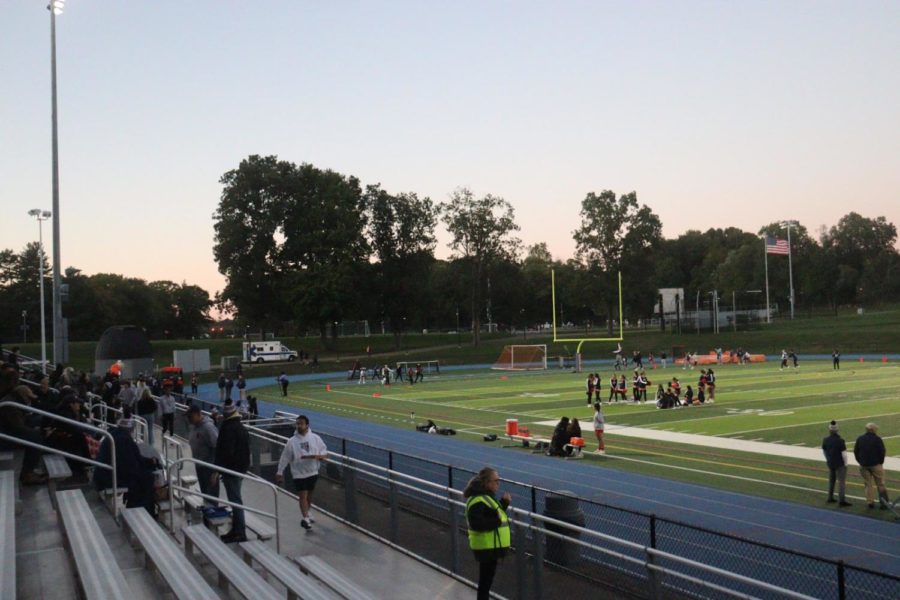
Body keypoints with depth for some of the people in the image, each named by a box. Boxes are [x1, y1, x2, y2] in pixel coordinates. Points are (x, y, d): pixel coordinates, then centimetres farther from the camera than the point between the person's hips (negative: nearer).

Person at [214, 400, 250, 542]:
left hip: (231, 470, -10)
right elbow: (246, 451, 20)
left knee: (235, 500, -6)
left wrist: (217, 470, -14)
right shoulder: (241, 428, 13)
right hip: (240, 469, 10)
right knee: (236, 500, 16)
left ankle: (240, 532, -3)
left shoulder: (229, 429, -17)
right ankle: (236, 530, 23)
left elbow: (226, 452, -23)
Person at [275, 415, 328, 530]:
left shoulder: (315, 438, -3)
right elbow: (284, 458, -2)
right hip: (299, 473, -3)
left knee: (309, 495, 16)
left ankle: (306, 514, 35)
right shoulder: (292, 441, -7)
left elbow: (325, 454, 3)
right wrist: (280, 472, -1)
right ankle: (305, 518, -10)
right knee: (302, 496, -9)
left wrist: (319, 456, -19)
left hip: (313, 472, 3)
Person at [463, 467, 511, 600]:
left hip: (491, 545, 10)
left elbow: (495, 513, 20)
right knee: (486, 579, -1)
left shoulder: (487, 496, 10)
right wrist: (497, 521, -23)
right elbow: (476, 524, -28)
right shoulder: (478, 501, -22)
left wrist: (504, 503, 4)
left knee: (487, 578, 20)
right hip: (486, 547, -10)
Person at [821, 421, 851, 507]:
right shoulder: (840, 440, -19)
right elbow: (843, 453, -18)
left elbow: (824, 451, 10)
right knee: (841, 482, -3)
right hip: (840, 464, -6)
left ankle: (830, 497, 26)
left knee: (831, 480, 19)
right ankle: (842, 500, -6)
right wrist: (845, 463, -6)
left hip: (830, 463, 6)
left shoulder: (826, 440, -2)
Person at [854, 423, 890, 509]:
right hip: (876, 464, -4)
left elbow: (855, 451, 7)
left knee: (868, 484, 11)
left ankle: (870, 502, 9)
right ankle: (884, 503, 3)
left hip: (864, 465, 4)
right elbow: (882, 452, -10)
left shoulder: (860, 439, 5)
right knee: (880, 484, 4)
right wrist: (881, 462, 3)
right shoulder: (877, 439, -9)